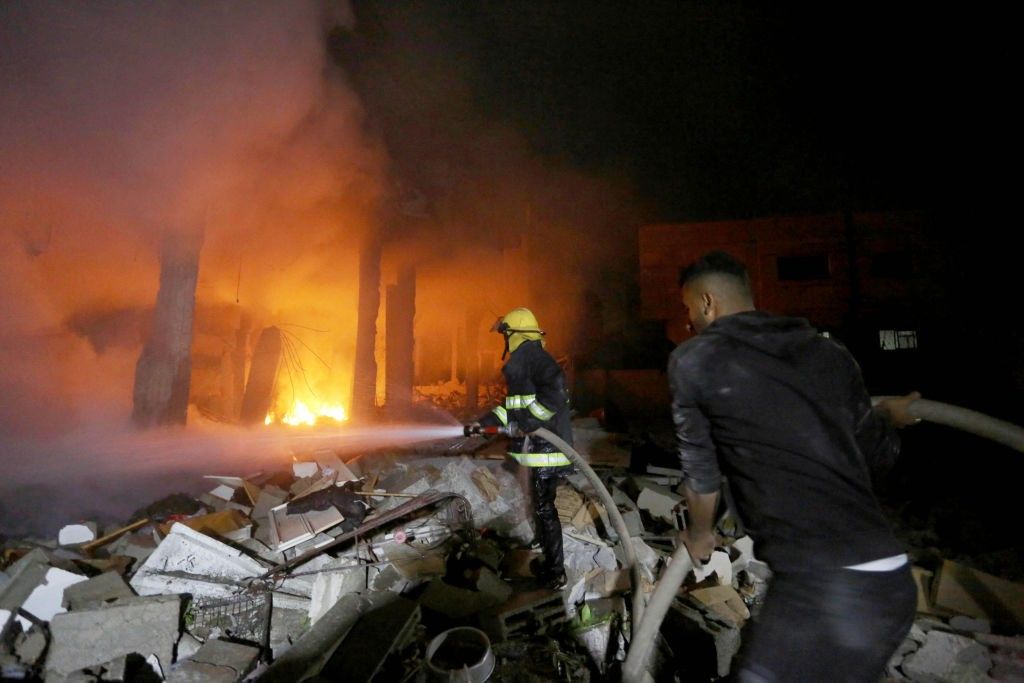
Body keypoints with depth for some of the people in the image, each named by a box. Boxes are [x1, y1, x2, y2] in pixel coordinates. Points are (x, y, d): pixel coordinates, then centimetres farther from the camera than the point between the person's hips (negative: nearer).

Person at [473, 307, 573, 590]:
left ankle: (555, 573, 10)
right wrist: (486, 421, 18)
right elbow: (516, 405, 23)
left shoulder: (532, 356, -15)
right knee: (542, 503, 22)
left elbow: (555, 389, -31)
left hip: (547, 447, -10)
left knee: (544, 507, -1)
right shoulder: (524, 359, 18)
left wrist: (529, 422, -25)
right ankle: (545, 545, 39)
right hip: (540, 446, 10)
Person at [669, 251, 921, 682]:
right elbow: (877, 452, 21)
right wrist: (888, 415, 44)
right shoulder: (828, 351, 9)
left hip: (819, 588, -7)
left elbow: (701, 471, 4)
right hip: (893, 579, 7)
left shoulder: (692, 359, -5)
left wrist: (699, 534, 24)